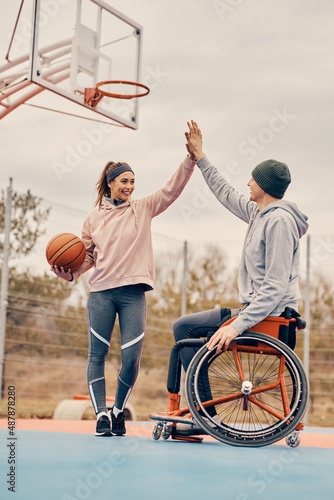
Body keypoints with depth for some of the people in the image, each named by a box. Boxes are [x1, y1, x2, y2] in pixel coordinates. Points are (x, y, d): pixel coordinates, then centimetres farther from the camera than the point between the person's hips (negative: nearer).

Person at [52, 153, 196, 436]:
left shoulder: (143, 209, 9)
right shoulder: (94, 217, 10)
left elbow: (173, 189, 0)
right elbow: (88, 255, 16)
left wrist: (191, 158, -11)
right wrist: (71, 274, -3)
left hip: (133, 293, 0)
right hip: (101, 293, 1)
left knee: (131, 358, -6)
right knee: (97, 355, -3)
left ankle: (118, 411, 15)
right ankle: (101, 415, 4)